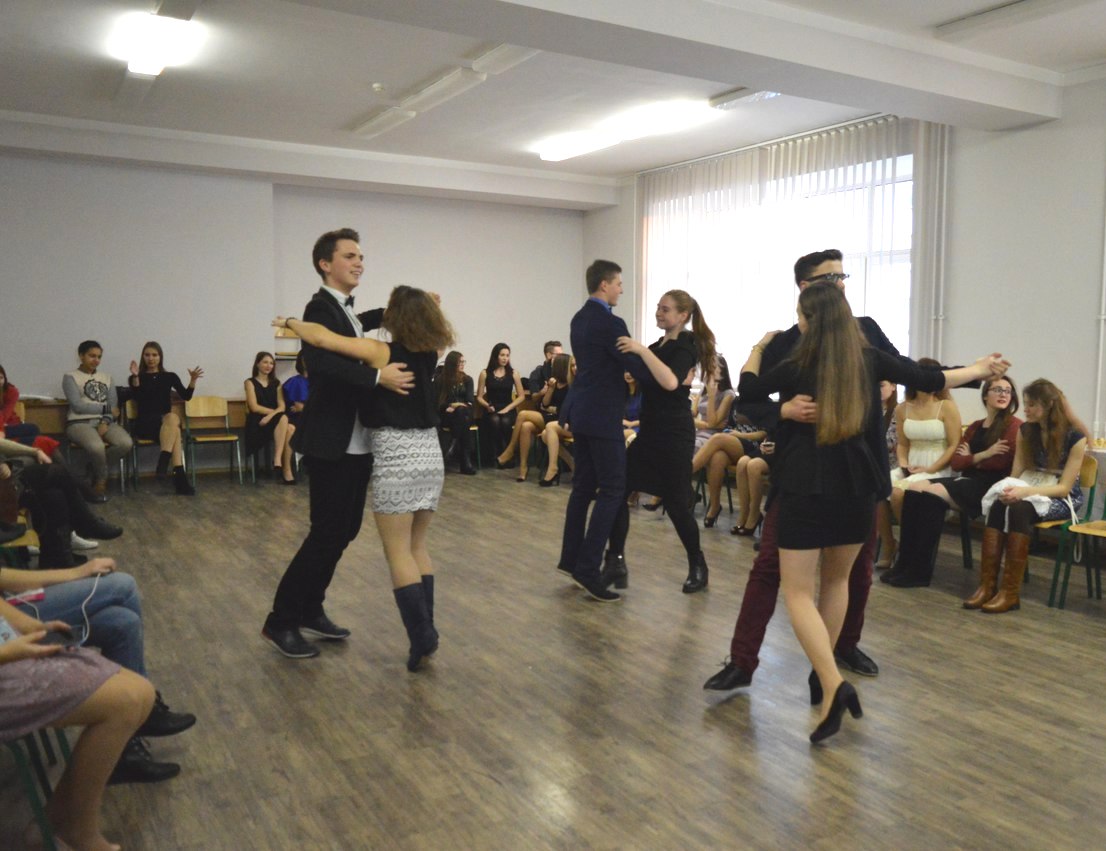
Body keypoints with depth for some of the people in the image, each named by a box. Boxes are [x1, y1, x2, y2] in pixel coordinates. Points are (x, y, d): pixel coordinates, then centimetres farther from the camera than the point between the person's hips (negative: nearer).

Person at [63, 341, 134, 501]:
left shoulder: (106, 377, 21)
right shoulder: (70, 377, 6)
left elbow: (113, 406, 8)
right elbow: (78, 406, -6)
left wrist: (105, 422, -11)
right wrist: (106, 409, -2)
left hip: (106, 422, 4)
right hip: (80, 423, -4)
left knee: (125, 444, -29)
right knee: (96, 446, -37)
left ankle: (98, 472, -2)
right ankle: (102, 478, -6)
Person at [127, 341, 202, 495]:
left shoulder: (170, 377, 15)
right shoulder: (137, 378, 9)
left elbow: (186, 396, 2)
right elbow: (137, 397, -10)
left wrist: (193, 381, -14)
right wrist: (135, 376, -21)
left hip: (167, 421, 2)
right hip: (145, 423, -2)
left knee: (173, 418, -38)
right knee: (175, 430, -36)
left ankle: (163, 462, -48)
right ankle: (180, 476, -48)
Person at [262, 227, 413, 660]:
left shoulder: (347, 311, 15)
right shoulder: (320, 307, -12)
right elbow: (321, 360, -30)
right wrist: (378, 376, -34)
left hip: (356, 442, 9)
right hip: (331, 442, -9)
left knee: (345, 530, 13)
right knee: (327, 532, -5)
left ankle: (310, 610, 26)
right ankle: (280, 621, 9)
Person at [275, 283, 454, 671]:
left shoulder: (382, 352, -10)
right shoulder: (430, 353, 5)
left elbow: (321, 337, -10)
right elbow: (442, 332, 30)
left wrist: (289, 322, 7)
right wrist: (426, 305, 19)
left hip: (395, 458, -6)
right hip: (430, 455, 6)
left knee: (398, 551, 0)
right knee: (417, 546, 15)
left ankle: (421, 635, -5)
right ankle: (425, 629, 14)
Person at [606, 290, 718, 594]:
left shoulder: (685, 346, -12)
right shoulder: (659, 345, 13)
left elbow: (670, 382, -31)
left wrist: (641, 350, -29)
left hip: (674, 434, -8)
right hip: (650, 431, 8)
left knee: (676, 502, -1)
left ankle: (698, 567, 18)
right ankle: (616, 562, 4)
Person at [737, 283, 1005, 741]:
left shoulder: (796, 367, -7)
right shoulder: (870, 359, 1)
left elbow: (748, 386, 9)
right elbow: (930, 380, 11)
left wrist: (759, 347, 27)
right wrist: (979, 370, 29)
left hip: (806, 486, -4)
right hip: (856, 486, 4)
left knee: (797, 591, 0)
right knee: (837, 579, 23)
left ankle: (834, 685, -17)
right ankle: (823, 674, 31)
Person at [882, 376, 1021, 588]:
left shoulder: (1014, 425, 1)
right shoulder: (975, 427, 21)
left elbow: (1002, 462, -13)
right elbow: (956, 463, 10)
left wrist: (971, 459, 2)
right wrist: (984, 454, -6)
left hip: (991, 485, -7)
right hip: (966, 480, 7)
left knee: (933, 493, -29)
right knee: (914, 489, -19)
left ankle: (921, 570, -25)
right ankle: (904, 563, -23)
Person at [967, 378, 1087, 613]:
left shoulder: (1075, 437, -13)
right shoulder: (1026, 431, 4)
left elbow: (1064, 487, -16)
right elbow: (1016, 473, 3)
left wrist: (1026, 491, -31)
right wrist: (1010, 489, -21)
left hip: (1063, 499, -4)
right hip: (1029, 491, 4)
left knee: (1020, 508, -37)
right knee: (999, 506, -31)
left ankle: (1011, 592, -36)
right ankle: (987, 585, -36)